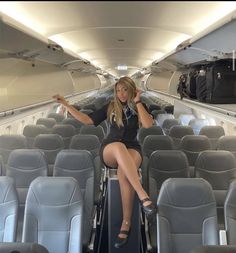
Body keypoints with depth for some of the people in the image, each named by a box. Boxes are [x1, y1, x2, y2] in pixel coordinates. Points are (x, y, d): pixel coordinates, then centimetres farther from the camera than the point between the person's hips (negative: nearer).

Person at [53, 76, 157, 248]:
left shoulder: (139, 107, 11)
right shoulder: (110, 107, 13)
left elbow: (148, 125, -8)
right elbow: (88, 120, 13)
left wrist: (137, 102, -5)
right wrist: (67, 105, 8)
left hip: (132, 148, 0)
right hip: (110, 150, 0)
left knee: (124, 171, -39)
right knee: (119, 146, -41)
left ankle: (126, 223, -34)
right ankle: (144, 197, -50)